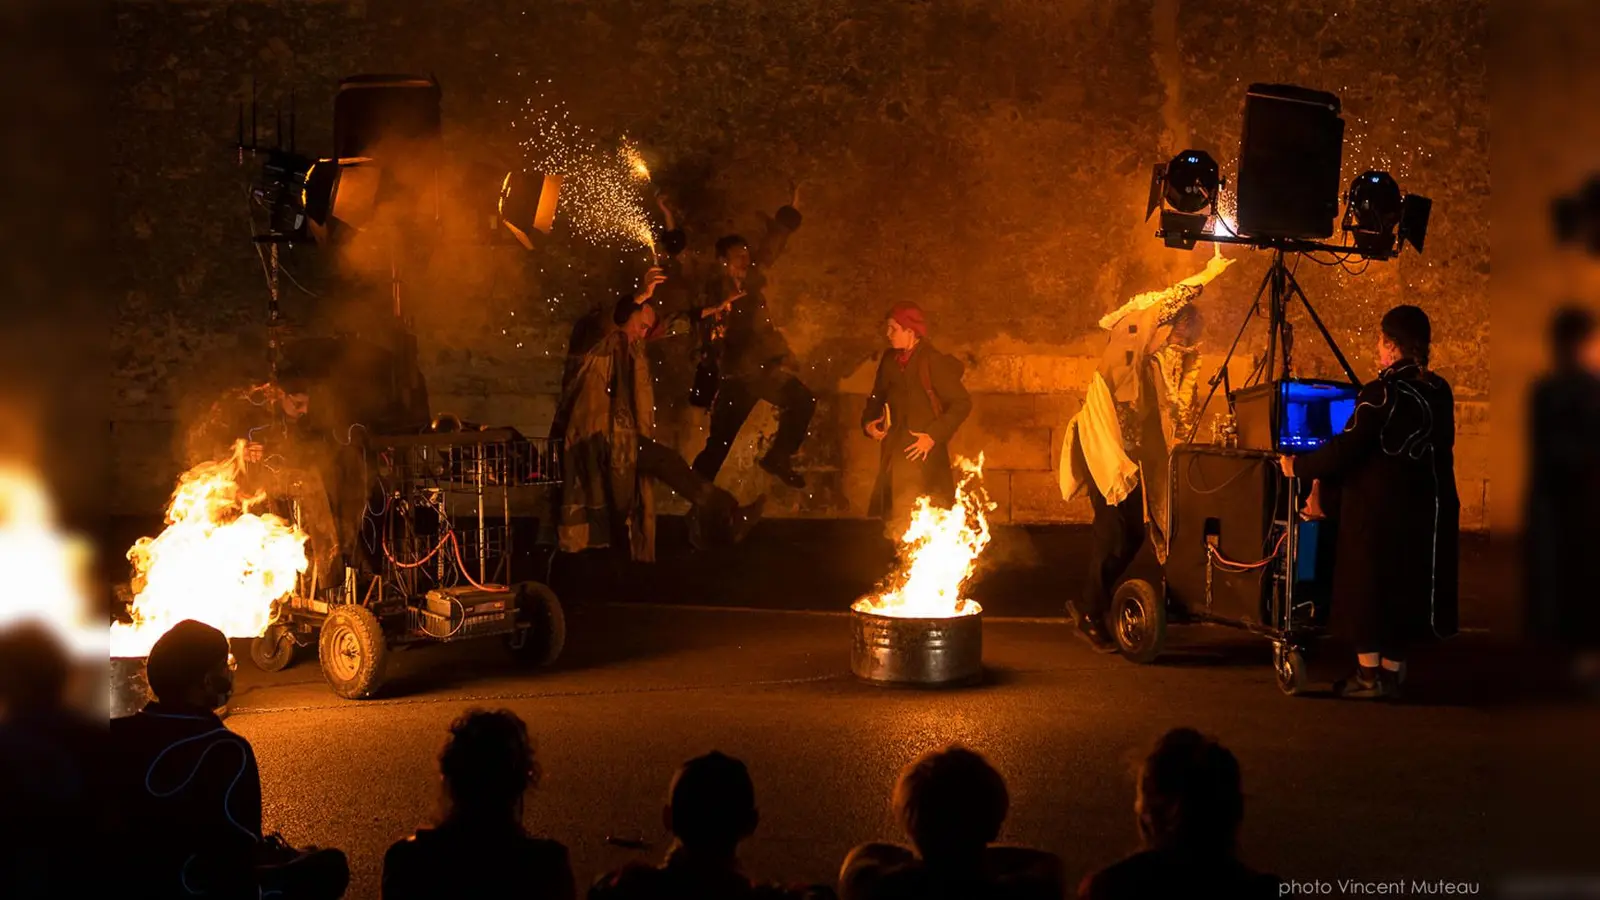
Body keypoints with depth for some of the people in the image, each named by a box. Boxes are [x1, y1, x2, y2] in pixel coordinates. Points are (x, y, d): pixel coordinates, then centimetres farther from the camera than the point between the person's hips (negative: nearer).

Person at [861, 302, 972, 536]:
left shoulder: (934, 362, -10)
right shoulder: (890, 360, 10)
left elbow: (962, 403, -12)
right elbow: (878, 398, 24)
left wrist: (934, 436, -16)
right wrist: (869, 423, 5)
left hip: (924, 454, -6)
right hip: (894, 455, 6)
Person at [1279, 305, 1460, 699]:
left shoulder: (1380, 393, -18)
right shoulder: (1439, 391, 2)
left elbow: (1344, 449, -19)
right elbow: (1439, 447, 13)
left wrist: (1298, 468, -6)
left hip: (1378, 507, -6)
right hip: (1425, 506, 6)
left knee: (1369, 586, 5)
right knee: (1407, 586, 14)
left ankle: (1369, 675, 10)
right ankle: (1393, 673, 20)